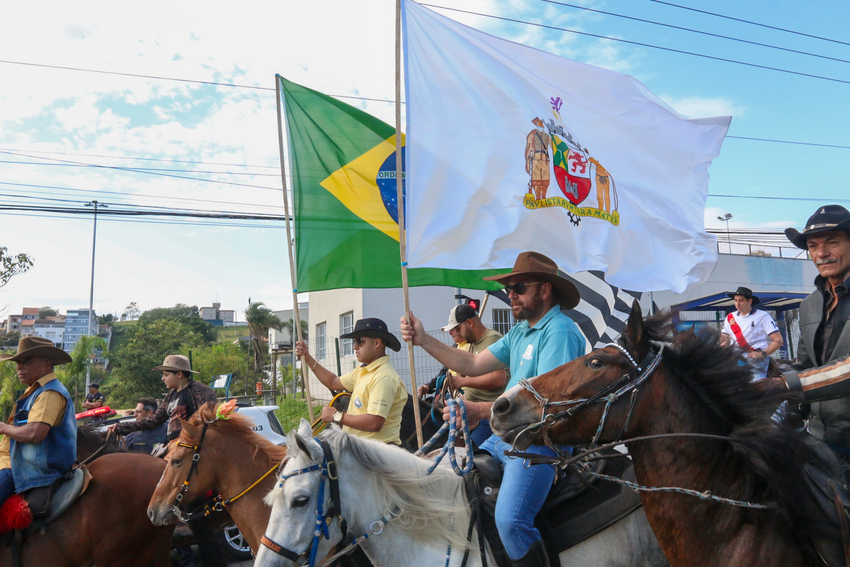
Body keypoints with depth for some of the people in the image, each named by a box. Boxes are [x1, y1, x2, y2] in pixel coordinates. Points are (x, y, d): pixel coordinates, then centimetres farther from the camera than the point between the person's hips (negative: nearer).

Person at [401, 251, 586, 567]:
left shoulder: (560, 332, -14)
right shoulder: (519, 332, 17)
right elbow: (474, 365, 14)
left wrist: (480, 410, -29)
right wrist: (423, 340, 5)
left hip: (539, 442, -10)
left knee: (509, 520, -26)